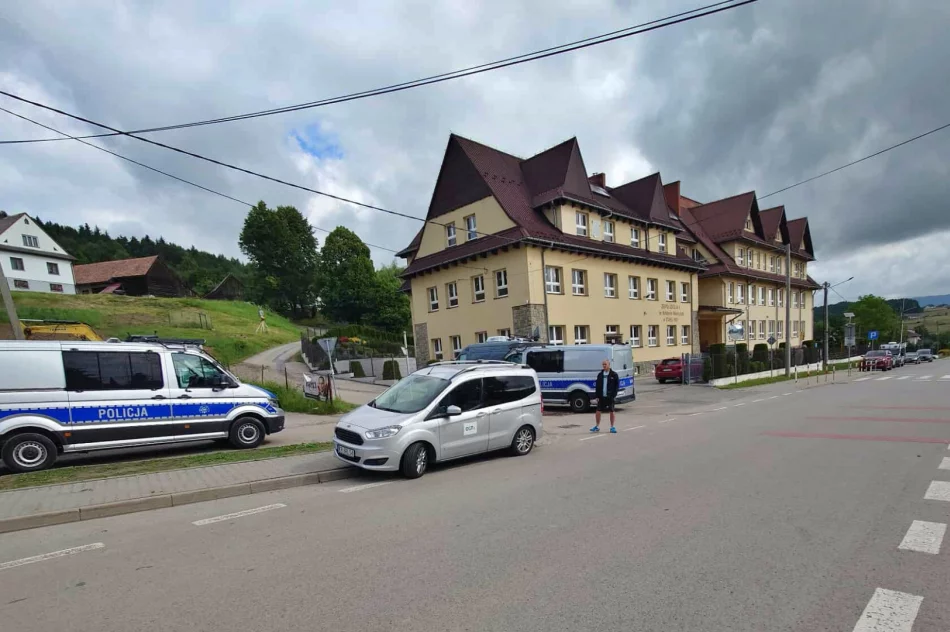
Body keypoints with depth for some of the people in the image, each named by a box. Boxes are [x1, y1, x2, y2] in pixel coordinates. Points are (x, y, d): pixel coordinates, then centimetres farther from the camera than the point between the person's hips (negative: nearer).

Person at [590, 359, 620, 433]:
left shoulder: (614, 374, -3)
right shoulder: (600, 374, 6)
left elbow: (617, 385, -2)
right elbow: (597, 386, 7)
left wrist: (614, 395, -10)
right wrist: (597, 396, 0)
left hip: (610, 396, -3)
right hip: (601, 396, 3)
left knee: (611, 412, 5)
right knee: (598, 411, 4)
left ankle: (612, 427, 17)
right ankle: (597, 426, 17)